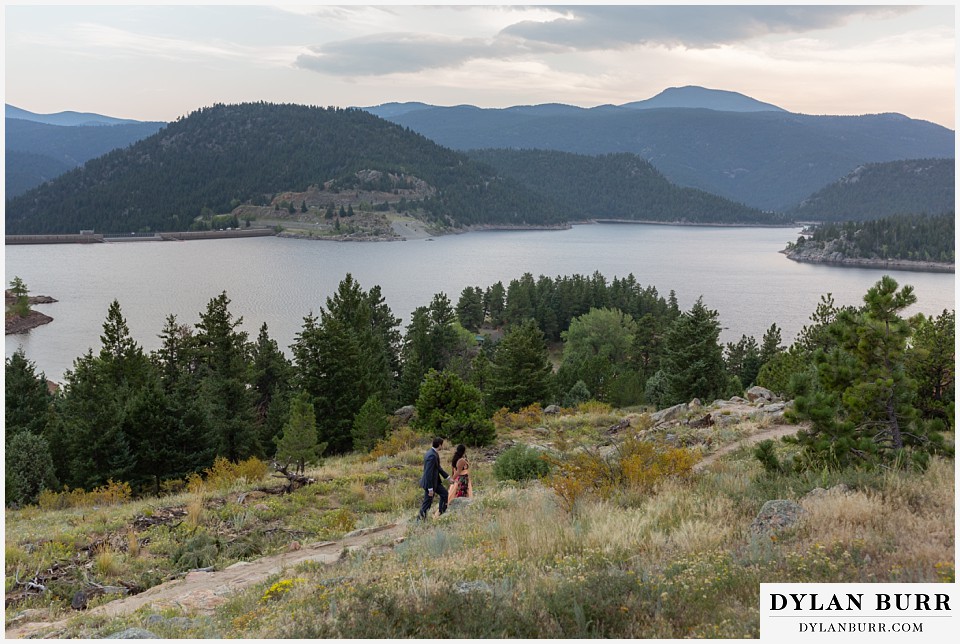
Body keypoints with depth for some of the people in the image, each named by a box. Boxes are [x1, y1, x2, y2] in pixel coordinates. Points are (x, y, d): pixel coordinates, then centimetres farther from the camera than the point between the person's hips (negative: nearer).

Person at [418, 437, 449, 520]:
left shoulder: (434, 453, 3)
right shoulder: (432, 456, -28)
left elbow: (438, 467, 16)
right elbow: (428, 473, -28)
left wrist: (448, 477, 18)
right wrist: (430, 489, -26)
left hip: (435, 481, 10)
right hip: (429, 482, -10)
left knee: (444, 493, 21)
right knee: (428, 502, 2)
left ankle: (442, 513, 31)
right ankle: (420, 518, 14)